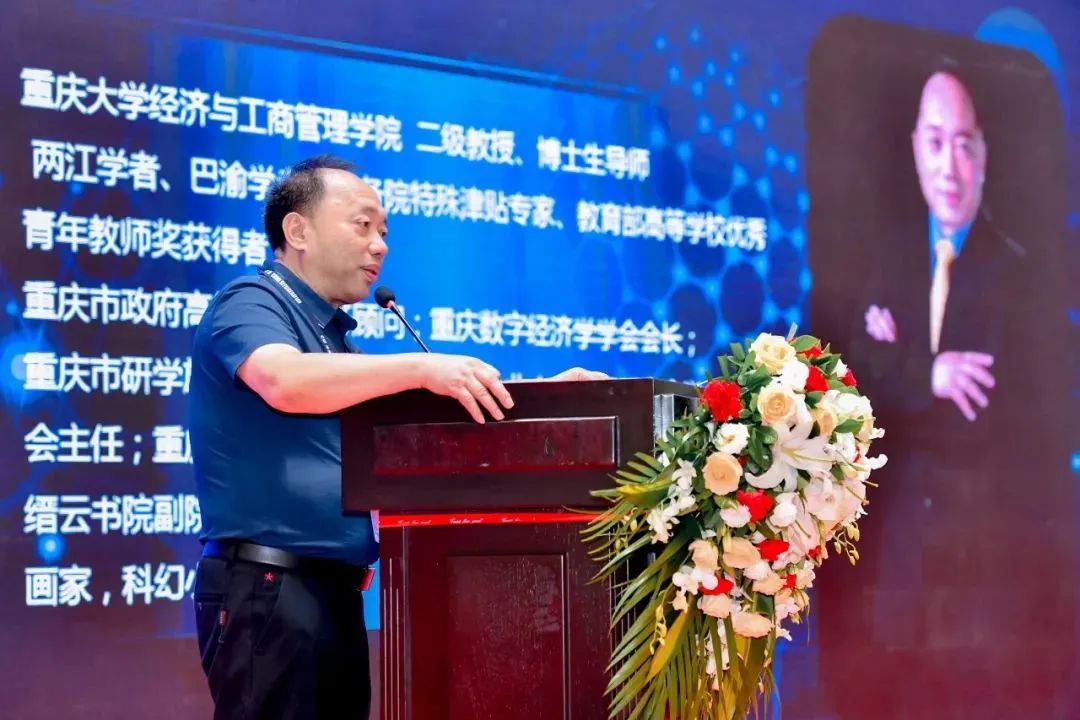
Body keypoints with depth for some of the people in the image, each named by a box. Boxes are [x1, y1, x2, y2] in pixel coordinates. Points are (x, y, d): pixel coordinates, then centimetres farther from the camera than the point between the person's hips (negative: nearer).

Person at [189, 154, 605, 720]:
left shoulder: (334, 339, 21)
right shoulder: (250, 303, -5)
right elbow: (285, 382, -27)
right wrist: (420, 367, -34)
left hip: (336, 591, 9)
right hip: (270, 587, -9)